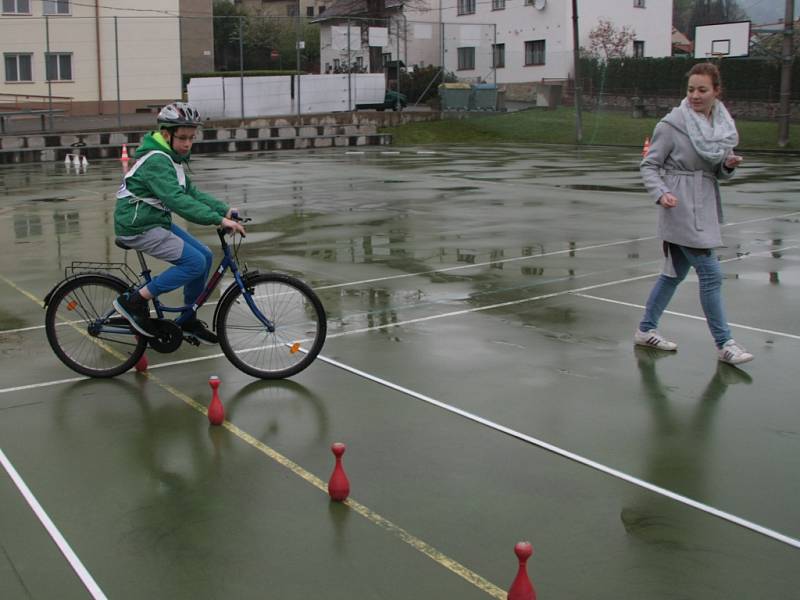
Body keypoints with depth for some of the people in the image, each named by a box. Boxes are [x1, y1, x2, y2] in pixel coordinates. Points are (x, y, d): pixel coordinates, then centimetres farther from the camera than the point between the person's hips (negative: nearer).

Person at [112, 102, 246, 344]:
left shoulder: (170, 158, 11)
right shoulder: (156, 161, -21)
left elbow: (191, 192, 11)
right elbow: (177, 200, -32)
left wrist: (225, 210, -2)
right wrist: (218, 220, -37)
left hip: (156, 222, 10)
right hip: (139, 227, -10)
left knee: (205, 256, 5)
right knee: (195, 262, -16)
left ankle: (188, 320, 18)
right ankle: (134, 301, -7)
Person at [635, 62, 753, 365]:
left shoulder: (723, 125, 8)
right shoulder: (672, 124, -10)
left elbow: (719, 173, 16)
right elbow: (649, 165, -7)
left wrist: (728, 165, -6)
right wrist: (661, 193, -24)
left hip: (705, 209, 7)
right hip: (681, 209, -7)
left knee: (675, 272, 14)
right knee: (711, 274, -7)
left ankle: (646, 329, 27)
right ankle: (724, 343, 2)